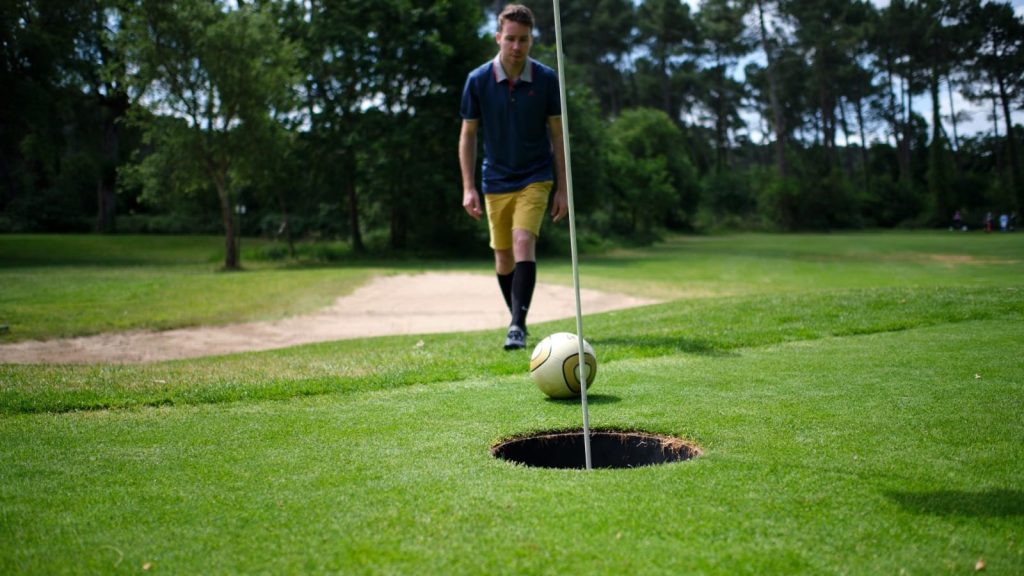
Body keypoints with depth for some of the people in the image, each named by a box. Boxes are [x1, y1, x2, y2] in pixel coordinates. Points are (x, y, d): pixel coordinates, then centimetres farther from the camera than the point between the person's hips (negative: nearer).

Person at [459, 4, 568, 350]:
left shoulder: (546, 79, -6)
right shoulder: (478, 80, -6)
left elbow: (557, 135, 0)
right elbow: (467, 135, 0)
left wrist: (562, 188, -2)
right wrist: (469, 188, -7)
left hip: (535, 179, -2)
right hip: (495, 182, 2)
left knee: (523, 243, -21)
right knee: (503, 257, 8)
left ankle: (518, 325, -20)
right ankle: (517, 322, 27)